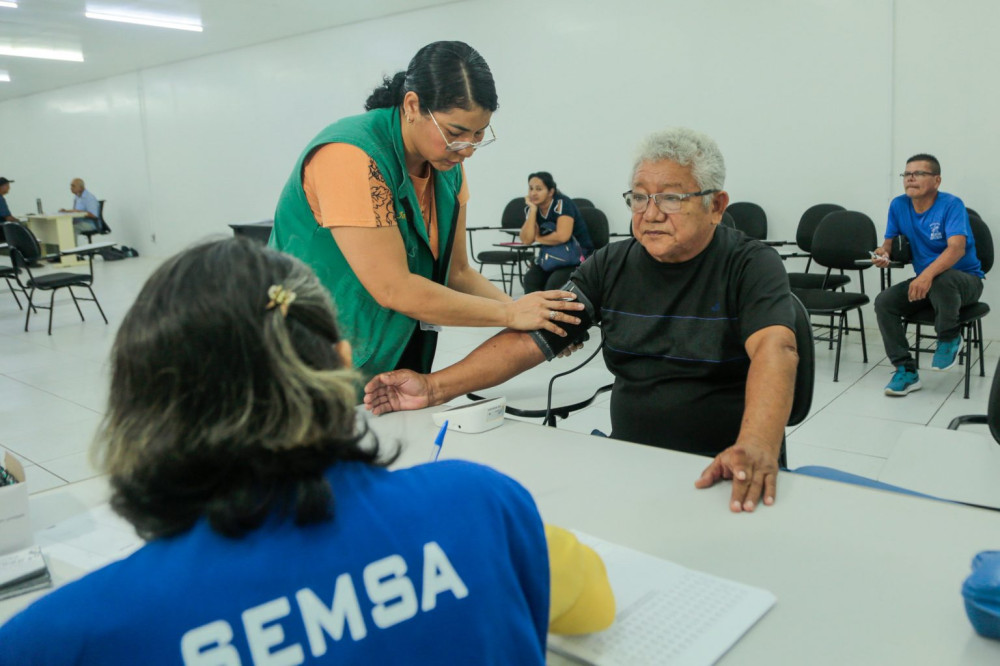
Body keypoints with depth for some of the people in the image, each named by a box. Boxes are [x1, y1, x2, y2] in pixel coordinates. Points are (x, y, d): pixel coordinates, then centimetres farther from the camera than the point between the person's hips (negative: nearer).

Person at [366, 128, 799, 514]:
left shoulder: (750, 266, -6)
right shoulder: (611, 266, 7)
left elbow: (775, 349, -24)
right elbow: (530, 338, 3)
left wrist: (756, 447, -44)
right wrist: (435, 387, -8)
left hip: (721, 475, -4)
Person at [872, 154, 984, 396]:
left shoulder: (952, 204, -16)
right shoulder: (898, 205, 0)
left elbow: (957, 248, -29)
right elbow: (889, 242, 8)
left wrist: (928, 275, -47)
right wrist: (883, 253, -19)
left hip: (965, 279, -5)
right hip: (925, 279, 5)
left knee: (941, 280, -40)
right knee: (883, 302, -20)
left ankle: (950, 338, -11)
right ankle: (906, 371, -14)